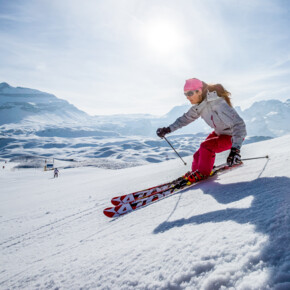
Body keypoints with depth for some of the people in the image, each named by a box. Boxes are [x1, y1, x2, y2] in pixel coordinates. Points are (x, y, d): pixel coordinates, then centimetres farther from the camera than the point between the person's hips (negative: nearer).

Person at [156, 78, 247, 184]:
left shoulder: (217, 103, -35)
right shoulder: (199, 105, -10)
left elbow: (238, 124, -41)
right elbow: (186, 118, 8)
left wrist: (235, 149, -53)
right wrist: (168, 129, 4)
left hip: (234, 136, -7)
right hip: (219, 133, 7)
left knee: (206, 146, -25)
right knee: (199, 155, 0)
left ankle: (202, 173, -2)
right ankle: (196, 170, 28)